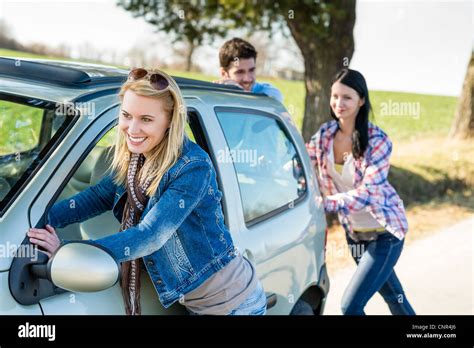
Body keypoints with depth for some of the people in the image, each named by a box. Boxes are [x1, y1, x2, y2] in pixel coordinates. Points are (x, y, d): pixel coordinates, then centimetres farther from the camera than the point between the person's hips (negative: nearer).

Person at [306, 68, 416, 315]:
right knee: (393, 296, 23)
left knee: (350, 306, -9)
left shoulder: (377, 141, -20)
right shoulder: (325, 133, -5)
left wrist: (326, 204, -36)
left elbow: (368, 192, -27)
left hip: (384, 233, -5)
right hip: (354, 233, 5)